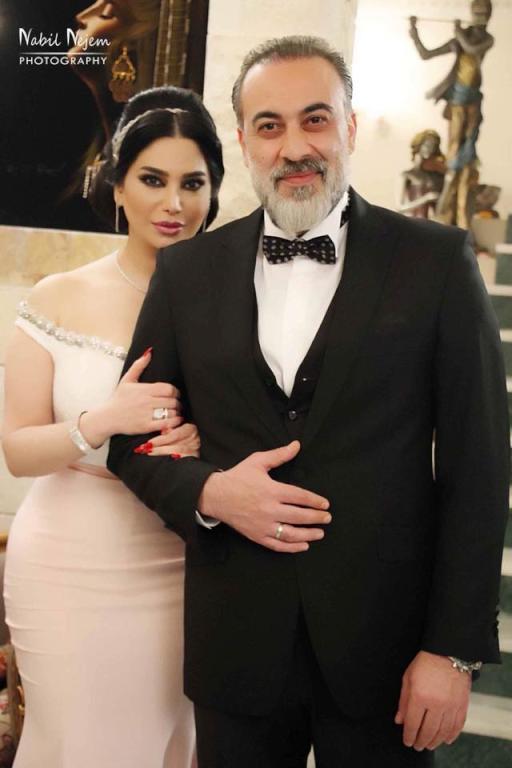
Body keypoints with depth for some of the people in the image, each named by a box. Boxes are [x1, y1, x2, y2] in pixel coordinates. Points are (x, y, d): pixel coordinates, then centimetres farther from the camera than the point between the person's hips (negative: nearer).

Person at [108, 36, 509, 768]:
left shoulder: (437, 260, -4)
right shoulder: (188, 270, 3)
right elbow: (132, 438, 8)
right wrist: (208, 492, -12)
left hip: (386, 645, -1)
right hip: (234, 644, 2)